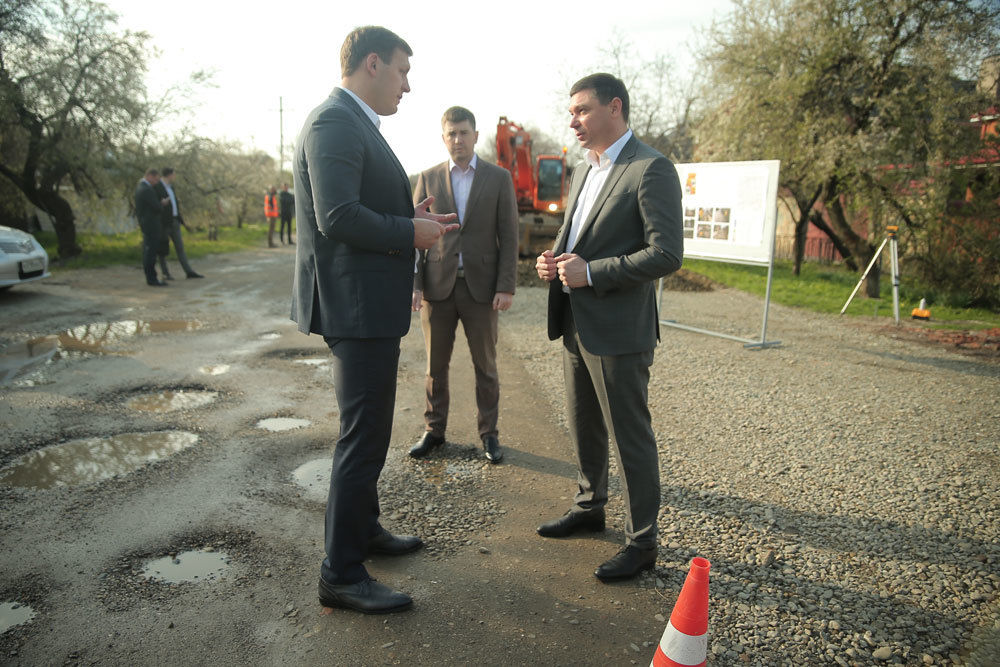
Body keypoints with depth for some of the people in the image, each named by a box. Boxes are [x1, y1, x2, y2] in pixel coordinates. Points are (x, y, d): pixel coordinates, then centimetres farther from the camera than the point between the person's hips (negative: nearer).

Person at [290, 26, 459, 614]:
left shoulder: (356, 125, 18)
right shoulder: (334, 123, -15)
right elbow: (338, 216, -25)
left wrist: (409, 220, 7)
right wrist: (409, 232, -14)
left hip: (372, 305, 11)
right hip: (356, 306, -11)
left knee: (369, 429, 21)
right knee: (364, 438, -3)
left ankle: (365, 528, 38)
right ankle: (341, 574, 11)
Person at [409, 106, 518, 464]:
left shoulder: (499, 178, 3)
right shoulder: (428, 178, 7)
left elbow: (509, 236, -1)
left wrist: (506, 287, -8)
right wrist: (414, 283, -4)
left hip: (481, 286, -1)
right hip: (437, 286, 1)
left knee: (485, 366, 8)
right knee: (435, 365, 10)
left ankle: (489, 433, 21)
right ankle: (434, 430, 25)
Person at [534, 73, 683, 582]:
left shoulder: (651, 170, -13)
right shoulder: (583, 171, 16)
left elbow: (667, 254, -19)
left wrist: (592, 272, -22)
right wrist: (554, 260, 3)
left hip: (618, 330, -9)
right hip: (575, 326, 9)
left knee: (630, 438, 2)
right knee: (583, 427, 20)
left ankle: (642, 541, 18)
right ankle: (589, 506, 40)